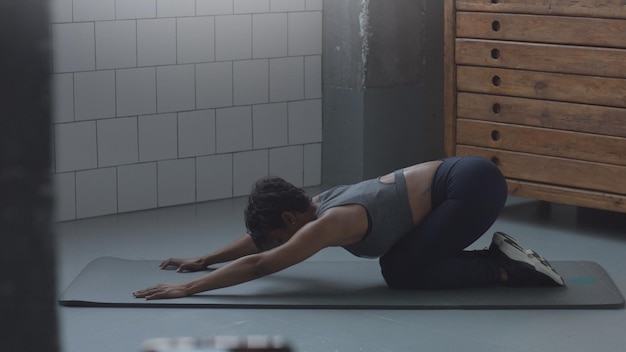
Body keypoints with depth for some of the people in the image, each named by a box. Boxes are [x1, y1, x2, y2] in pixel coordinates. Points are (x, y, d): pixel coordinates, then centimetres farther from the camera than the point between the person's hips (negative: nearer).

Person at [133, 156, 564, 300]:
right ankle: (505, 258, 13)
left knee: (402, 274, -6)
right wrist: (203, 259, 29)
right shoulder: (321, 203, 8)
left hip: (473, 185, -9)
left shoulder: (333, 222, -18)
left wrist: (188, 288, -19)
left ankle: (504, 268, -2)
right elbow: (259, 236, 24)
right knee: (397, 264, 12)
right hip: (460, 177, 9)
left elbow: (259, 263, -21)